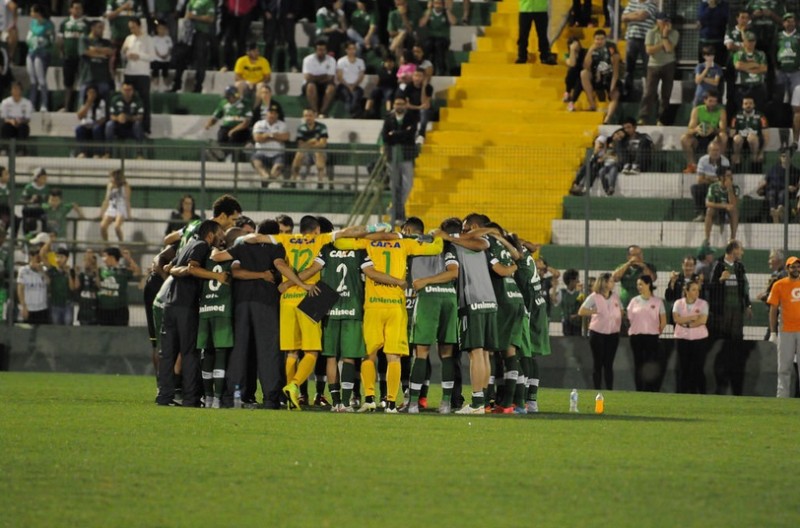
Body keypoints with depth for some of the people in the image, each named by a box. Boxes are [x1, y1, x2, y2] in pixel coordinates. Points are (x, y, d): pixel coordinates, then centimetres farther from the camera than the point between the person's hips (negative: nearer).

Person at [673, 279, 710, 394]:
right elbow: (676, 319, -10)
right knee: (683, 368, 1)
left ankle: (701, 395, 1)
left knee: (698, 369, -2)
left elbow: (702, 320, -10)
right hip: (682, 339, 1)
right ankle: (683, 395, 5)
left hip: (699, 339, -1)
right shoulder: (678, 303, 4)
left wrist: (686, 323, -10)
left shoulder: (703, 304, 1)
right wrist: (692, 318, -13)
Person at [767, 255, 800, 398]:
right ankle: (783, 396, 7)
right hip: (786, 331, -1)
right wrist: (773, 333, -4)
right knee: (784, 366, 2)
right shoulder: (779, 285, 2)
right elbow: (773, 310, 2)